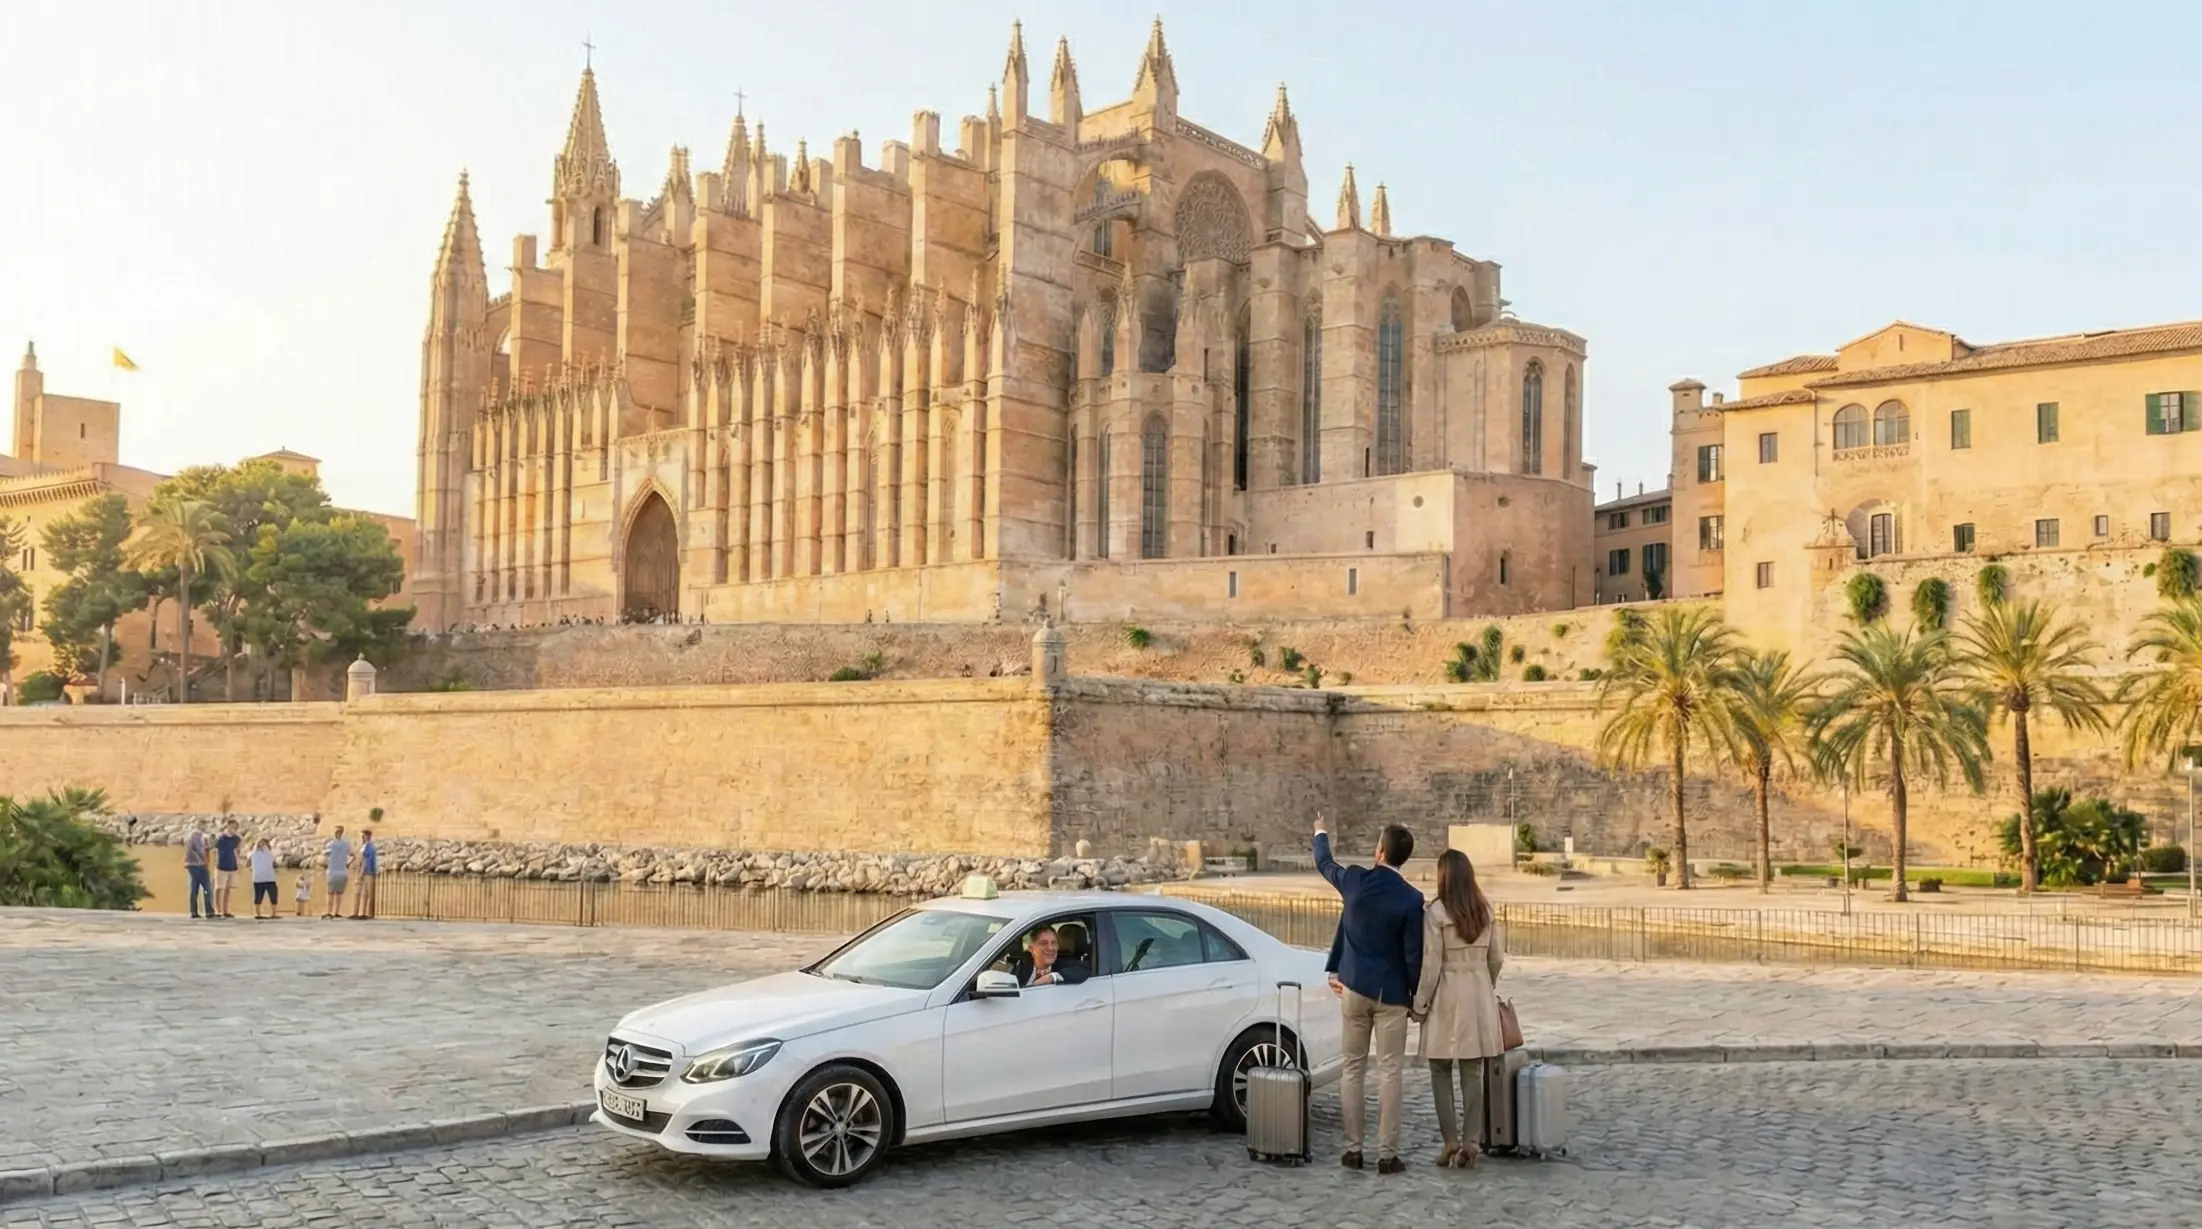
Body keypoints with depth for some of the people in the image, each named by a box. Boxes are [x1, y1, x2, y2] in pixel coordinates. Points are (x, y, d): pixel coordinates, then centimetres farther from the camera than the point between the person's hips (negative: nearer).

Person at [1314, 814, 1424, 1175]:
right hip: (1391, 994, -3)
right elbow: (1413, 955, -11)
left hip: (1354, 988, 3)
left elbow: (1325, 864, 18)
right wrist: (1417, 997, 3)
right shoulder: (1410, 899, -14)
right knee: (1389, 1073, 1)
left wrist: (1321, 835, 38)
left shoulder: (1354, 880, -5)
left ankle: (1353, 1149, 13)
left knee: (1354, 1069, 11)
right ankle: (1387, 1154, 2)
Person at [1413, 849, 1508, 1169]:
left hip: (1448, 996, -4)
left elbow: (1431, 965, -12)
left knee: (1441, 1070, 7)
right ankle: (1470, 1142, 7)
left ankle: (1451, 1140, 2)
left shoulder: (1436, 912, -12)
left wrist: (1419, 1005, -2)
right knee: (1473, 1072, 7)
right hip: (1480, 995, 4)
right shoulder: (1486, 911, 3)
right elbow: (1497, 959, 8)